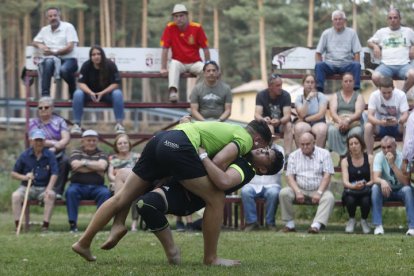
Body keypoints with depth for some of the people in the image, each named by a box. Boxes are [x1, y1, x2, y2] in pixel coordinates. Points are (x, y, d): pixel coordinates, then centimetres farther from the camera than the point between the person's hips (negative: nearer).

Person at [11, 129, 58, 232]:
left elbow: (54, 174, -6)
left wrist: (49, 189, -22)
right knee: (15, 196, -29)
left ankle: (45, 225, -29)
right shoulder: (24, 155, 3)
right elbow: (13, 173, 7)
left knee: (51, 195, -33)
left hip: (43, 188, -1)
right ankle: (18, 226, -25)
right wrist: (24, 177, -14)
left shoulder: (50, 155, 1)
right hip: (26, 187, 1)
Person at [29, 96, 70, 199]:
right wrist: (54, 143, -17)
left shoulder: (59, 121, 10)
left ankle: (58, 192, -30)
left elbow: (66, 139, -4)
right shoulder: (33, 122, 9)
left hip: (58, 154, 1)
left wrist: (55, 148, -21)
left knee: (65, 161, -32)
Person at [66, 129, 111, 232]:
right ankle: (72, 223, -30)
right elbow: (75, 165, -10)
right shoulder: (76, 152, 11)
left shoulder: (101, 154, 13)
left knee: (105, 193, -31)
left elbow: (102, 166, -10)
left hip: (96, 186, 1)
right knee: (71, 192, -33)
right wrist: (96, 168, -6)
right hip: (79, 185, -1)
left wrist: (84, 162, -8)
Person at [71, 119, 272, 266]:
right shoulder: (245, 139, 8)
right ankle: (211, 258, 7)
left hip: (161, 139, 9)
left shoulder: (230, 129, 35)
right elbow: (218, 162, -7)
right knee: (216, 199, 1)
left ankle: (84, 242, 12)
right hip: (179, 146, -9)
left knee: (122, 197, 14)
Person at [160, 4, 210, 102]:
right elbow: (165, 49, -8)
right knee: (174, 65, -34)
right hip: (179, 62, -1)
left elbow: (205, 49, -3)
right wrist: (163, 68, -13)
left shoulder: (197, 28, -7)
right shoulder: (170, 28, -7)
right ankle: (173, 92, -47)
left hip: (194, 63, 1)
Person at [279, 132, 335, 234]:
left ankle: (316, 225, -46)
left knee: (329, 197, -33)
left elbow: (327, 176, -4)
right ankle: (289, 223, -21)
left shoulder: (324, 154, 4)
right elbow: (290, 176, 1)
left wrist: (319, 192, -18)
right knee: (284, 193, -26)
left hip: (318, 190, -1)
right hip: (299, 189, 2)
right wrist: (297, 192, -17)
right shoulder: (294, 155, 9)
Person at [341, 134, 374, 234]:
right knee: (350, 199, -36)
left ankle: (364, 220, 0)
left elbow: (373, 180, -1)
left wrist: (364, 185, -22)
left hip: (366, 190, 0)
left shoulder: (370, 159, 5)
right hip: (351, 190, 0)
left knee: (366, 200, -36)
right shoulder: (345, 161, 6)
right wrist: (354, 186, -30)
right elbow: (345, 181, -8)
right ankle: (351, 220, -1)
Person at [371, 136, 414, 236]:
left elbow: (406, 183, -28)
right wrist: (382, 181, -49)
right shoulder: (379, 156, -13)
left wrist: (392, 164, -35)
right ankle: (378, 226, -31)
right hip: (386, 190, 2)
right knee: (375, 187, -29)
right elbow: (375, 178, -24)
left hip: (400, 191, -1)